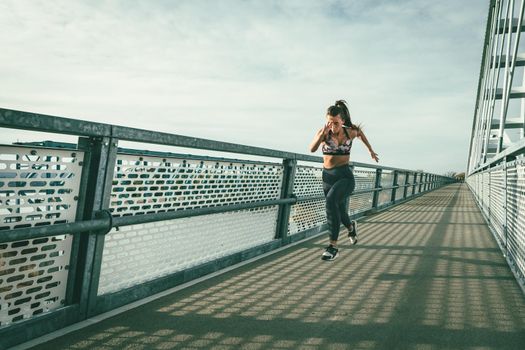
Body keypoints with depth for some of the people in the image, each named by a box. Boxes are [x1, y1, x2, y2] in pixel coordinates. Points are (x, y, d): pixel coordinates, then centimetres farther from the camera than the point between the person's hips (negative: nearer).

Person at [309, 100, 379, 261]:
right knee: (339, 213, 17)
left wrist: (371, 150, 29)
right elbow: (312, 149, -25)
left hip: (345, 176, -3)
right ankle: (351, 226, 56)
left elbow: (360, 132, 21)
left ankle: (333, 246, -27)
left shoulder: (351, 132, -4)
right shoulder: (323, 132, -7)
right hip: (328, 176, 3)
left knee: (331, 200, -32)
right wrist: (323, 133, -38)